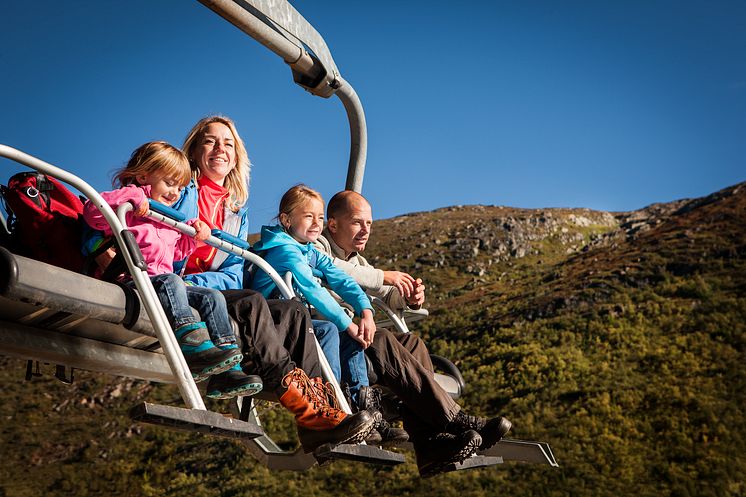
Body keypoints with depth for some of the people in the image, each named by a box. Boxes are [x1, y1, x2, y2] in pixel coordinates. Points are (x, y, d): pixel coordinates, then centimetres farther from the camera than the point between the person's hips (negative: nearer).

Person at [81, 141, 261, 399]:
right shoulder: (130, 209, 2)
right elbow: (92, 211, -17)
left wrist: (193, 234, 21)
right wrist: (131, 195, -23)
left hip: (166, 282, 8)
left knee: (213, 297, -7)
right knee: (170, 281, -37)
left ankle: (227, 368, -16)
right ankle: (192, 346, -50)